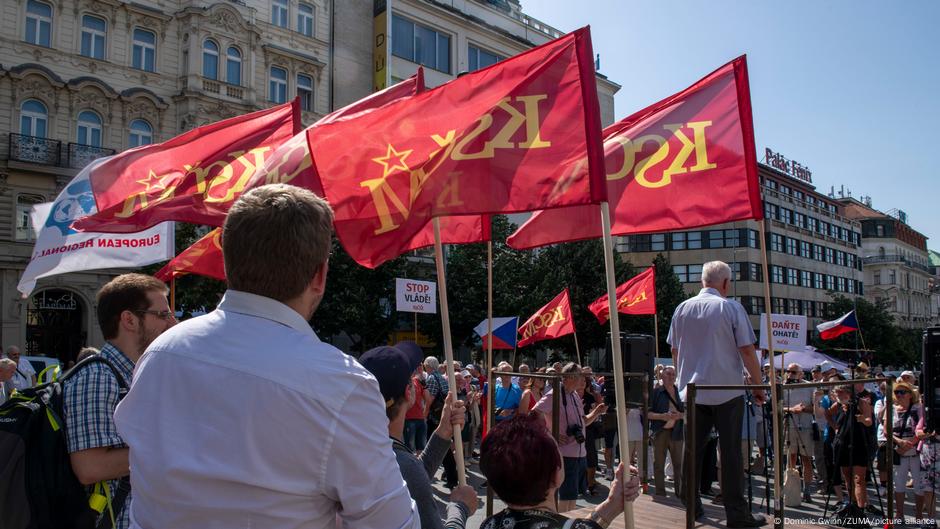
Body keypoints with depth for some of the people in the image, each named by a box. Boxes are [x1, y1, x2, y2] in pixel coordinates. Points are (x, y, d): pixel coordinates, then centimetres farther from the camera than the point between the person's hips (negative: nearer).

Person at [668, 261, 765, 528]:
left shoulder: (682, 309, 6)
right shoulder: (731, 308, -7)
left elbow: (674, 350, 13)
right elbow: (747, 350, -8)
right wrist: (758, 385, 2)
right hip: (727, 389, -4)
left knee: (693, 448, 9)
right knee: (730, 451, 1)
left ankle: (692, 505, 15)